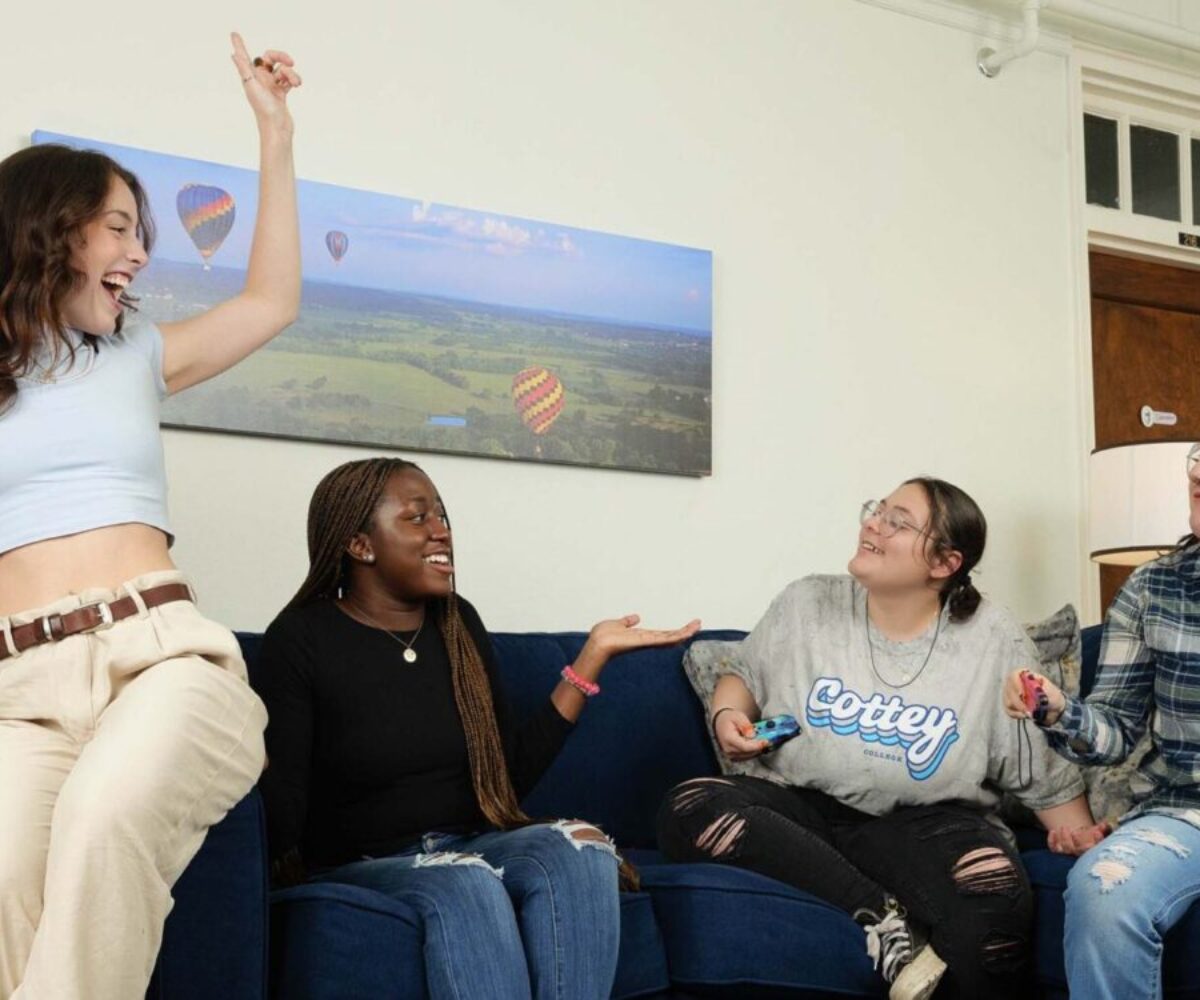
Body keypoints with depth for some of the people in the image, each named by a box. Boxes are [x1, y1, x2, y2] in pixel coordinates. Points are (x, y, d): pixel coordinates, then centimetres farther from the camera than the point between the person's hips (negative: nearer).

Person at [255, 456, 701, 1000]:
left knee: (577, 849, -27)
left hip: (472, 846, 4)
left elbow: (508, 775, 8)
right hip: (360, 868, -4)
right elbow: (279, 803, -9)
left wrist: (593, 654, 6)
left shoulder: (458, 623, 10)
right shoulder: (302, 638, -4)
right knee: (466, 885, -35)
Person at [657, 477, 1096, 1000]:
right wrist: (728, 715, -2)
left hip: (926, 820, -3)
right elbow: (744, 674, 19)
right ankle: (881, 916, -29)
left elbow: (1047, 769, 6)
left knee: (997, 897, -37)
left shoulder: (992, 638, 0)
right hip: (801, 806, 3)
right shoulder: (806, 603, 5)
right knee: (688, 810, -29)